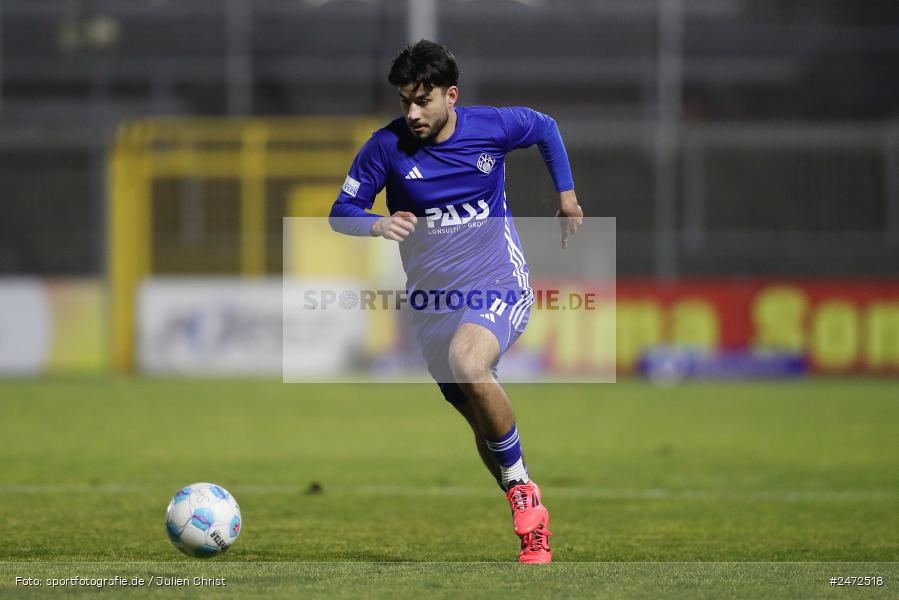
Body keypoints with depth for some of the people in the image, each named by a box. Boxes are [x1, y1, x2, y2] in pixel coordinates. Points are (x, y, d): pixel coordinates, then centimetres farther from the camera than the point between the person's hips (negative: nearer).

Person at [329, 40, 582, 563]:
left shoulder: (493, 127, -8)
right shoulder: (387, 146, -8)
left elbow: (546, 129, 14)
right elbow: (342, 211, -2)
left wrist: (567, 195, 11)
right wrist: (377, 225, -23)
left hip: (498, 285, -3)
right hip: (433, 300, 3)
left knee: (467, 366, -34)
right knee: (484, 422, 9)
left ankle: (523, 491, -19)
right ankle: (534, 524, 27)